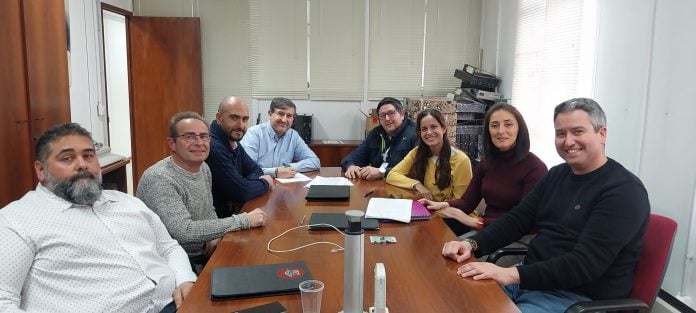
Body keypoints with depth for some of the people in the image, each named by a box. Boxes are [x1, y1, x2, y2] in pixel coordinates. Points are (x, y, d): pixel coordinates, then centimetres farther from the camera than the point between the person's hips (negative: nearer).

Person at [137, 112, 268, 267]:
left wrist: (216, 236, -6)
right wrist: (244, 220, -28)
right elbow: (184, 232, -31)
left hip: (206, 254, 8)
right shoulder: (159, 180, -23)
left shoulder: (204, 168, 3)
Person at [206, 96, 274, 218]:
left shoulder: (233, 142, 5)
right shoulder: (213, 147, -24)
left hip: (236, 209, 8)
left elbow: (255, 170, 11)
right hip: (219, 218, -8)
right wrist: (265, 183, -5)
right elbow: (241, 191, -24)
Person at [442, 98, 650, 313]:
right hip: (531, 277, 7)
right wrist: (473, 243, -10)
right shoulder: (557, 175, 9)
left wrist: (514, 274, -32)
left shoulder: (625, 191, -15)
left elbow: (586, 263, -24)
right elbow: (517, 219, 7)